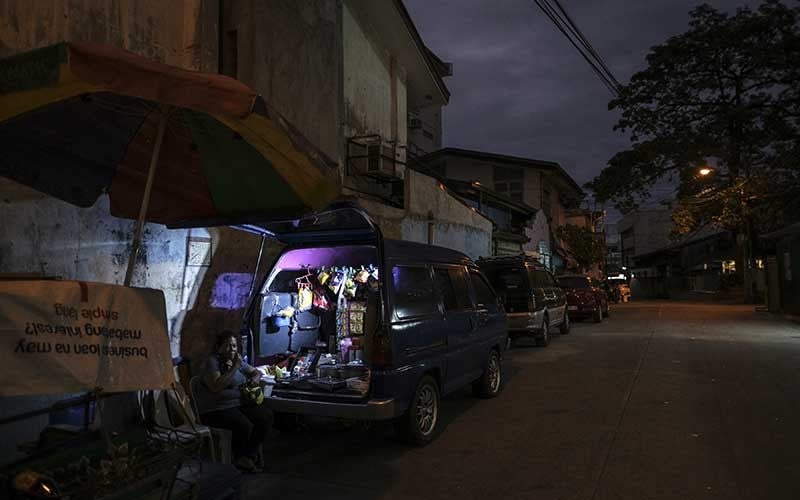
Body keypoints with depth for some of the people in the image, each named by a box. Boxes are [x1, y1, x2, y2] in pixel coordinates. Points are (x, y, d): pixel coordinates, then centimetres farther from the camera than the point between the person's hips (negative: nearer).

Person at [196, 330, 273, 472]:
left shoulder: (237, 360, 11)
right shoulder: (212, 361, -11)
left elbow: (256, 372, 24)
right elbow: (216, 387, -26)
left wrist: (254, 378, 0)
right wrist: (234, 368, -24)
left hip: (239, 403, 8)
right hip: (216, 410, -7)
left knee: (266, 416, -12)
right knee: (245, 426, -29)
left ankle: (250, 452, 4)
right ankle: (239, 458, 1)